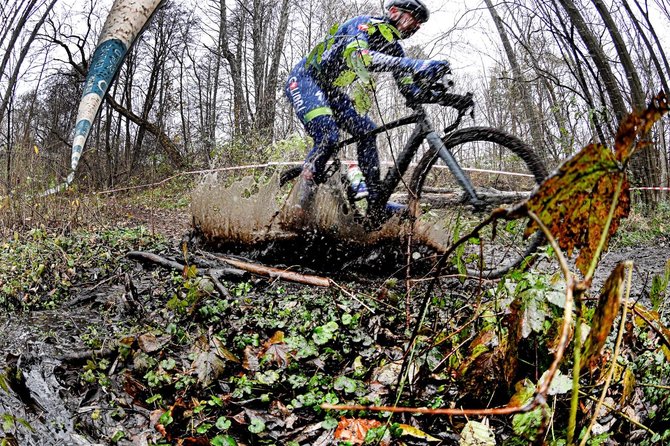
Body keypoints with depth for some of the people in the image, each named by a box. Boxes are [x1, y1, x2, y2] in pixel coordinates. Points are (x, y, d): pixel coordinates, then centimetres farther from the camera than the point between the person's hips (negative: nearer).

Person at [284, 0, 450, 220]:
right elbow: (357, 56, -43)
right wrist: (414, 65, -52)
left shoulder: (392, 47, 5)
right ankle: (305, 184, -9)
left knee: (366, 130, -1)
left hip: (329, 88, 9)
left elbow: (410, 91, 3)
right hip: (304, 79, -9)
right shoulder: (365, 24, -19)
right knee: (327, 137, -28)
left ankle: (376, 203, 2)